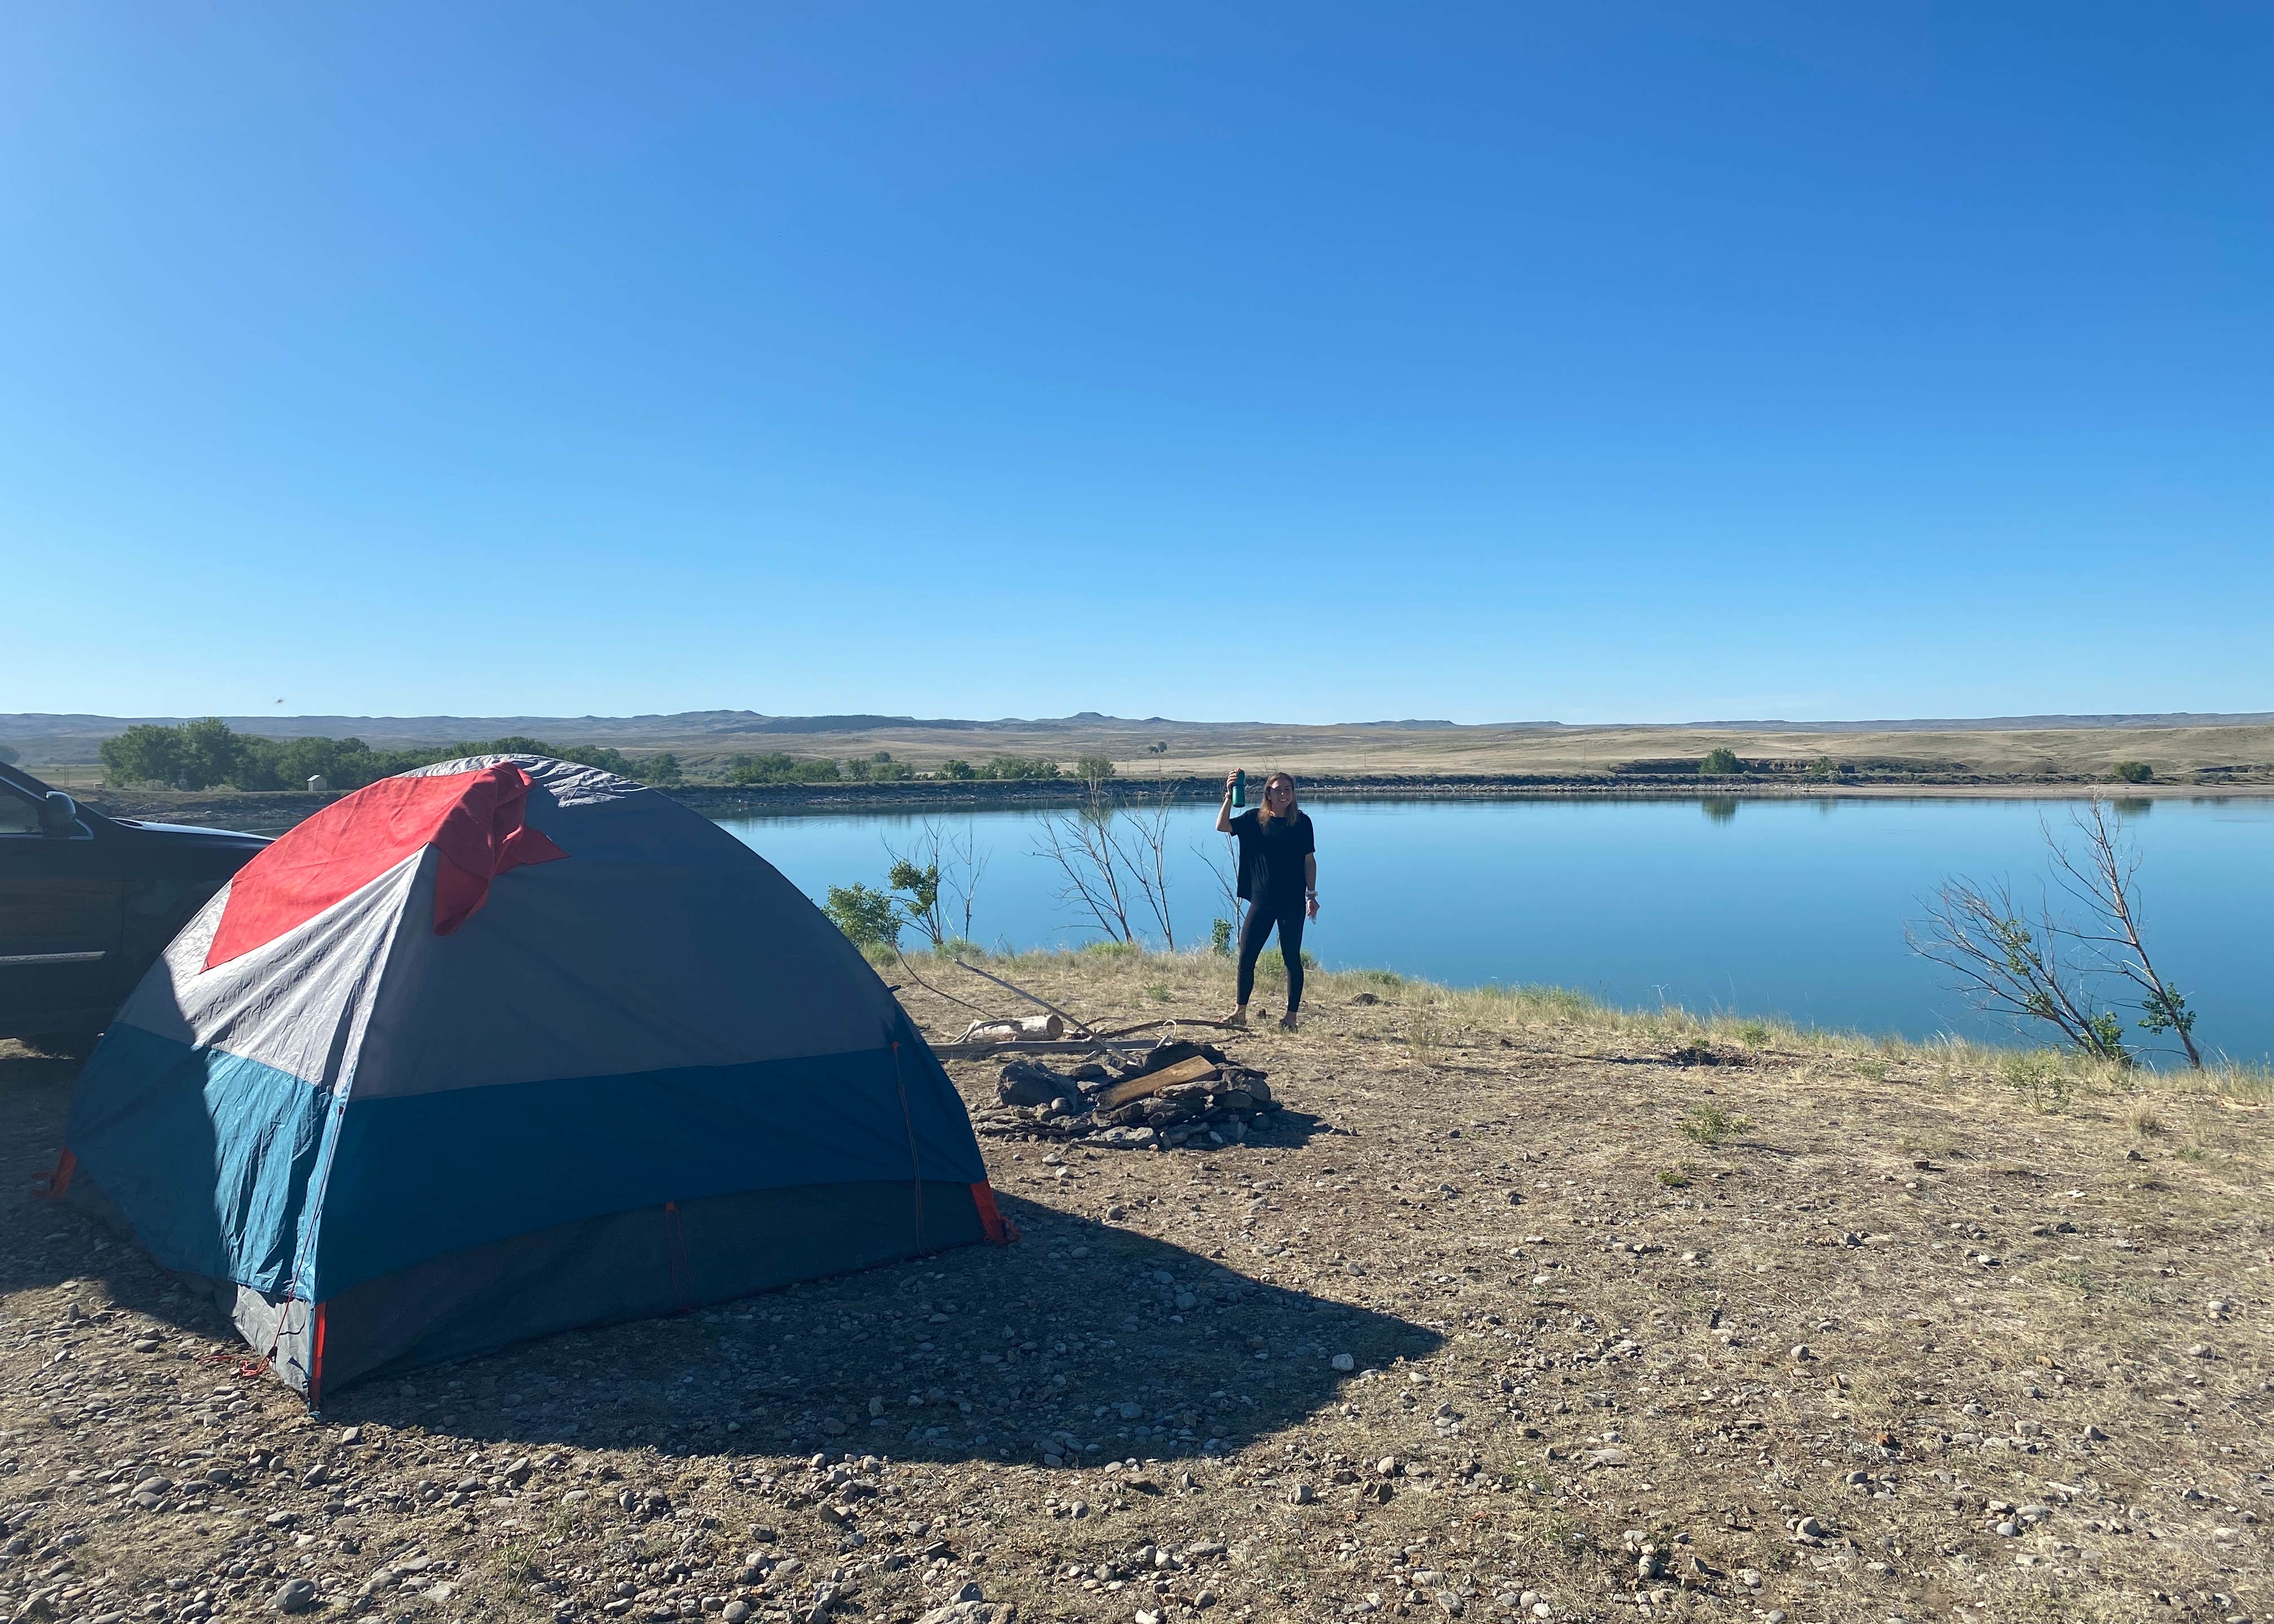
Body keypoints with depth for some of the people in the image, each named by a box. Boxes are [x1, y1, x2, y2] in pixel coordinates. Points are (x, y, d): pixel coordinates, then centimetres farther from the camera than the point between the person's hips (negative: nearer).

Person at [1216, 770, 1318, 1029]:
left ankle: (1291, 1016, 13)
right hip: (1261, 901, 2)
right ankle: (1241, 1012, 15)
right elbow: (1222, 826, -8)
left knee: (1292, 958, 4)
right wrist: (1229, 796, -17)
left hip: (1292, 903, -2)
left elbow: (1309, 861, 3)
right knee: (1246, 957, 3)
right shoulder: (1255, 818, 3)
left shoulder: (1301, 822, 0)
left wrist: (1312, 895, -2)